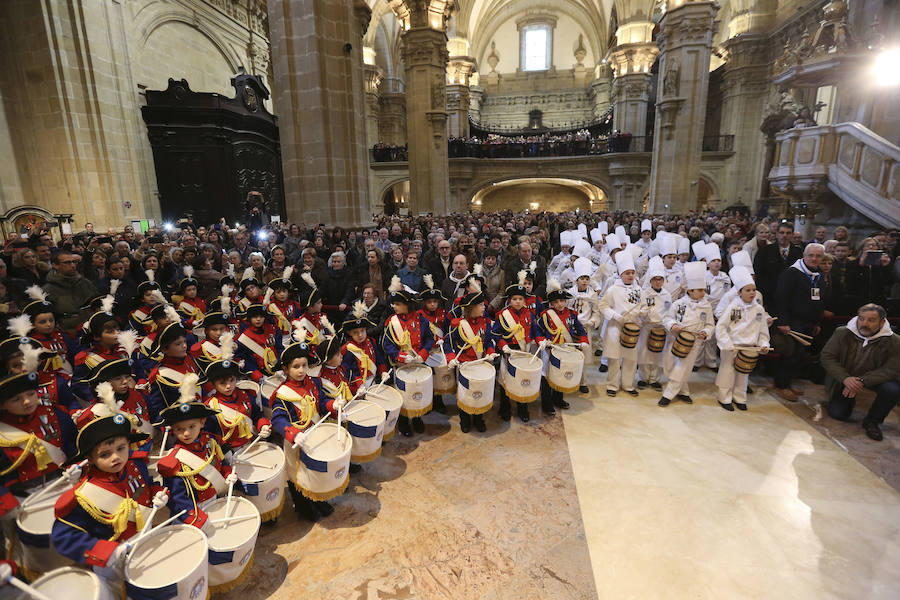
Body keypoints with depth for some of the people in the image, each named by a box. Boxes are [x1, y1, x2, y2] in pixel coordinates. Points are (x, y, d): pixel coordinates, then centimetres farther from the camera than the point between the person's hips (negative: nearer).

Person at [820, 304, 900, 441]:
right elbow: (827, 356, -16)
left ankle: (872, 421, -6)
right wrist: (845, 378, -31)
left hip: (873, 378, 0)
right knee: (837, 414, -7)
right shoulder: (842, 333, -17)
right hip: (844, 378, 0)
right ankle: (849, 399, 32)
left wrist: (862, 381, -37)